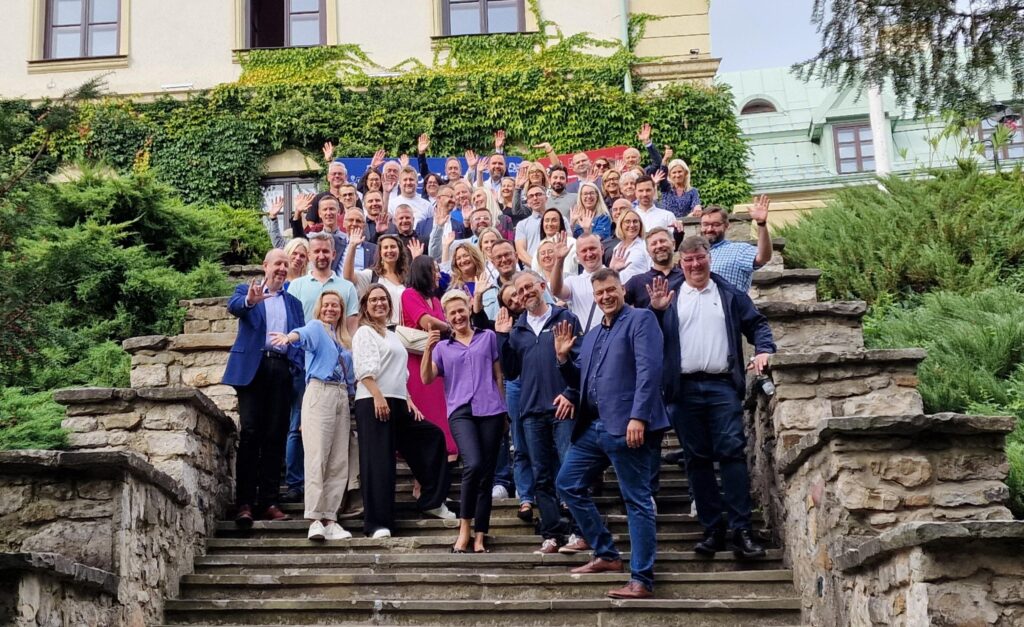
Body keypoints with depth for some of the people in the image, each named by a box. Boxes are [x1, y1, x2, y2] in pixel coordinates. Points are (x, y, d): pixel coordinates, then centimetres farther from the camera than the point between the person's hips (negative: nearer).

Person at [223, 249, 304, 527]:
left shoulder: (294, 302, 22)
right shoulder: (247, 290, 11)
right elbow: (233, 306, -12)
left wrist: (297, 366, -5)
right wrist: (249, 300, -35)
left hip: (282, 370, 3)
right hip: (252, 367, -3)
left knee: (275, 437, 0)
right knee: (249, 434, -9)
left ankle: (268, 502, 2)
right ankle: (244, 503, -9)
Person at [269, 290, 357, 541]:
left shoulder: (345, 339, 23)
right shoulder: (316, 327, 5)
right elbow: (304, 334, -19)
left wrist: (351, 395, 9)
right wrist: (290, 337, -40)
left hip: (343, 397, 6)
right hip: (319, 392, -6)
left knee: (340, 462, 1)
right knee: (317, 457, -14)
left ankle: (330, 518, 2)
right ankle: (315, 519, -18)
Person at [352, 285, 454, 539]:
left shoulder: (392, 336, 25)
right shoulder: (364, 332, 1)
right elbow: (365, 368, -12)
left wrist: (408, 400, 15)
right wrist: (378, 397, -23)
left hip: (397, 403, 8)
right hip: (373, 402, -8)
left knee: (432, 435, 9)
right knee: (378, 462, -10)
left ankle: (431, 500, 16)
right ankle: (378, 523, -8)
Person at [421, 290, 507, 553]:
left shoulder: (488, 337, 14)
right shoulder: (442, 347, 16)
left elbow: (499, 375, 15)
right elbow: (426, 378, 3)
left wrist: (503, 408, 11)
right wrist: (428, 349, -10)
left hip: (490, 410, 1)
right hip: (460, 411, -1)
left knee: (486, 474, 1)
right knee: (473, 464, -23)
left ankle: (480, 536, 6)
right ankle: (464, 526, -9)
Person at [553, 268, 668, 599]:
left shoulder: (641, 319, -3)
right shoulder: (593, 335, 21)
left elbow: (649, 370, -15)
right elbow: (581, 382, 23)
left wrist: (638, 417, -23)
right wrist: (563, 358, 6)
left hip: (626, 426, -9)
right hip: (593, 426, 9)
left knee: (637, 500, -5)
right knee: (568, 484, 13)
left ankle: (641, 580, -1)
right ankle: (606, 555, 21)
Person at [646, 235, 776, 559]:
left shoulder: (729, 294, 12)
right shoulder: (670, 297, 13)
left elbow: (757, 324, 13)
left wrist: (764, 349, -6)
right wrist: (656, 311, -10)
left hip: (722, 385, -1)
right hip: (685, 389, 2)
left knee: (732, 452, -9)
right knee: (697, 459, 5)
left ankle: (741, 530, -8)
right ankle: (712, 529, 12)